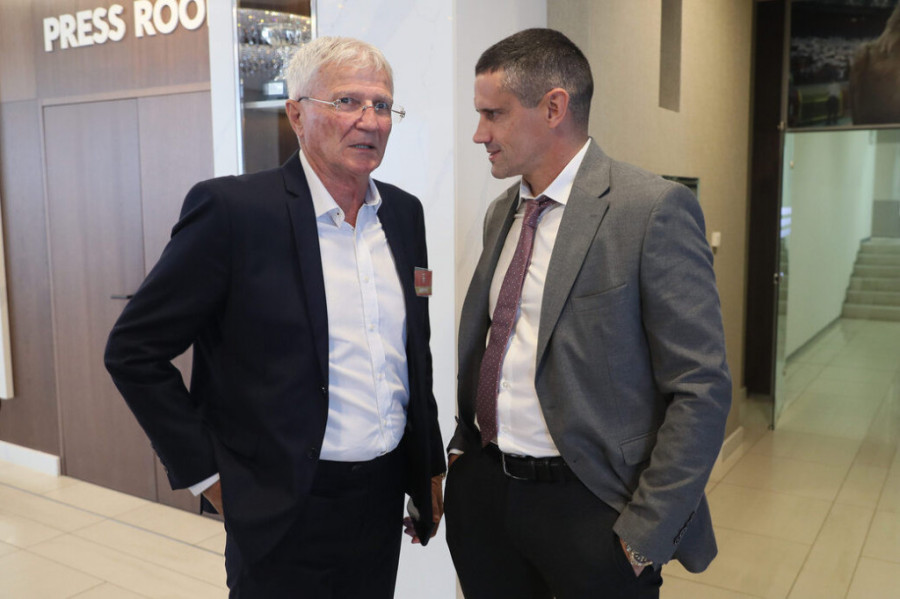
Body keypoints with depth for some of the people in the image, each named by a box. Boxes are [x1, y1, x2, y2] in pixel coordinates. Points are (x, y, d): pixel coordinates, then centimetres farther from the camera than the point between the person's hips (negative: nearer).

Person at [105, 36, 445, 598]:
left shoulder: (405, 212, 4)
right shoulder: (231, 209, -15)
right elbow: (134, 350, -10)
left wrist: (430, 467, 14)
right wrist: (207, 474, -9)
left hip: (385, 498, 6)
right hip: (287, 510, -5)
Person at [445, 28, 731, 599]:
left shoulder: (654, 209, -14)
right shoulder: (501, 213, 8)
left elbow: (701, 388, -14)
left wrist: (645, 534, -14)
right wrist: (465, 447, 7)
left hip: (588, 506, -6)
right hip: (481, 488, 6)